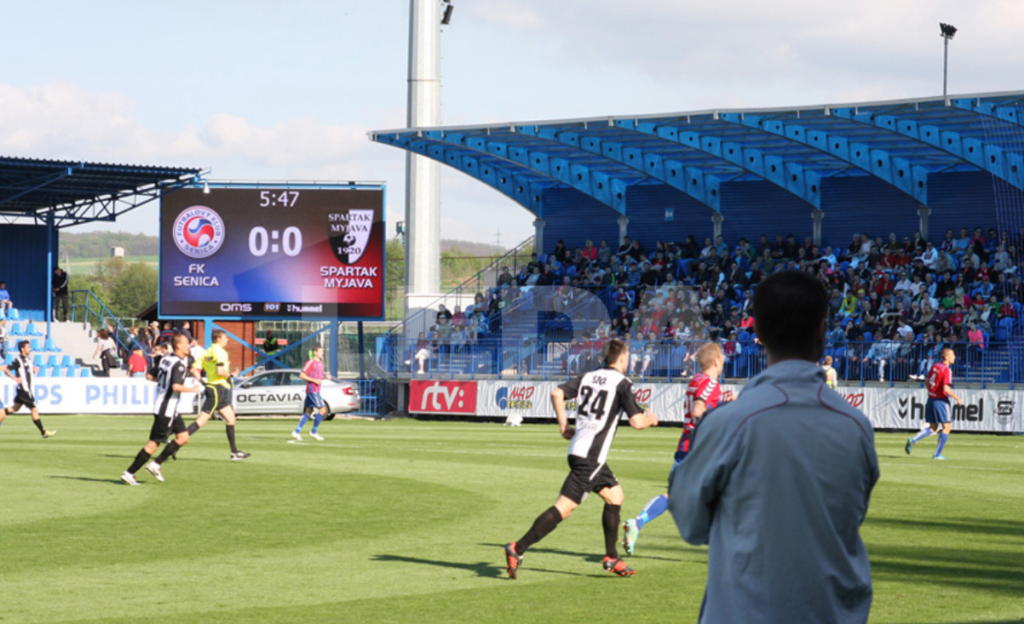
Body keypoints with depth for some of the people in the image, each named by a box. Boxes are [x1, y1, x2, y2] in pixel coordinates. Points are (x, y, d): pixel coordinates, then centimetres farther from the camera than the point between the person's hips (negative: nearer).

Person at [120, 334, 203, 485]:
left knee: (183, 437, 12)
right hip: (166, 410, -10)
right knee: (154, 443, -6)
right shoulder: (179, 364, -17)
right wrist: (192, 389, -13)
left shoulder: (165, 359, 10)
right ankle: (129, 473, -2)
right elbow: (176, 386, -28)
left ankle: (155, 465, 13)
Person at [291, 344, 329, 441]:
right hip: (312, 389, -9)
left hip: (316, 390, 9)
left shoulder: (320, 363, 17)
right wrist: (314, 380, -19)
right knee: (323, 410, -11)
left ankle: (297, 432, 10)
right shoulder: (311, 362, -10)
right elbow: (302, 375, -12)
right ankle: (313, 432, -3)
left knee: (308, 412, 9)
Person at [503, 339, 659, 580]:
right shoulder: (621, 383, -7)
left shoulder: (588, 376, 13)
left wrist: (563, 425, 11)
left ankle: (611, 558, 22)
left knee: (615, 495, 20)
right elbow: (637, 422, -10)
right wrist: (651, 418, 12)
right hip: (591, 456, -9)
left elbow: (557, 393, 3)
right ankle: (518, 549, -17)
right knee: (565, 506, -10)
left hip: (578, 449, 9)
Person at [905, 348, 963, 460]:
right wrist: (957, 399, -12)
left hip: (931, 399, 8)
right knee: (947, 427, 2)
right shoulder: (947, 370, -17)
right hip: (941, 400, -8)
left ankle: (913, 440, -3)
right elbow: (946, 389, -24)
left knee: (933, 427, 16)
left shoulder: (935, 366, 8)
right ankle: (937, 454, 0)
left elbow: (927, 381, 17)